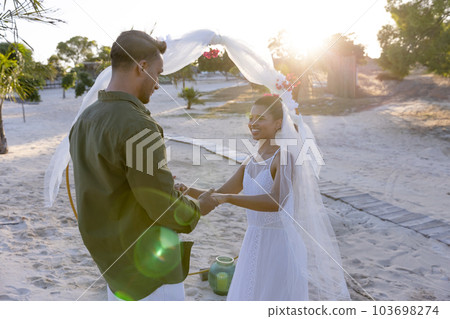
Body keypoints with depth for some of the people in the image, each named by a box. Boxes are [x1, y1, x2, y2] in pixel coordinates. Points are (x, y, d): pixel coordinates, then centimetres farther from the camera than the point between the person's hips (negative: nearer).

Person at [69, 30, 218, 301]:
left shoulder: (84, 120, 3)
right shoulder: (138, 126, -26)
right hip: (148, 266, -8)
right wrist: (200, 207, -3)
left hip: (113, 257, 9)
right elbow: (167, 208, -23)